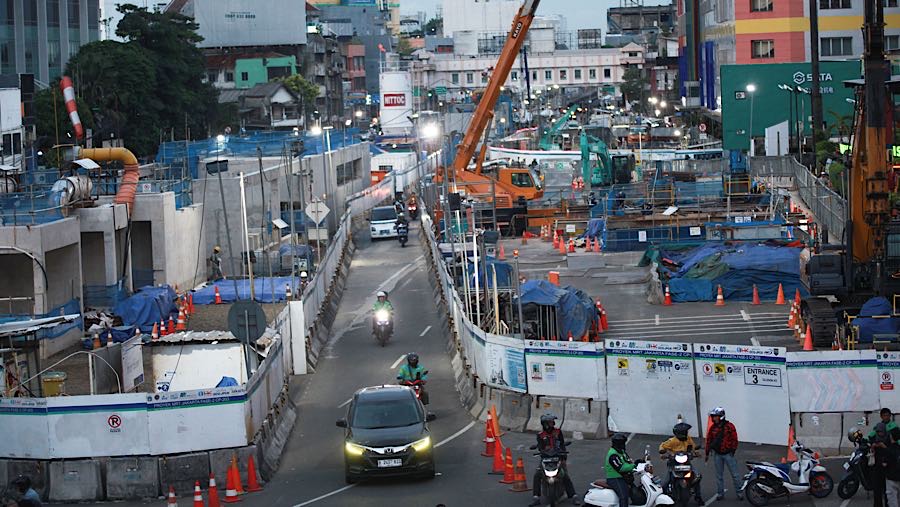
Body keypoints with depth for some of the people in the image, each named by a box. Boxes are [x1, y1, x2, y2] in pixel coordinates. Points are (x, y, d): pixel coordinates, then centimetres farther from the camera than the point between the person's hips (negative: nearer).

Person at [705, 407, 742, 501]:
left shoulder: (729, 426, -9)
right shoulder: (713, 428, 4)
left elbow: (734, 439, -7)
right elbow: (709, 440, 10)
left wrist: (733, 451, -11)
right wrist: (707, 453, 10)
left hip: (728, 454, -4)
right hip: (717, 454, 4)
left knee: (735, 474, -1)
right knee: (719, 475, 11)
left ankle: (739, 492, 6)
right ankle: (720, 493, 19)